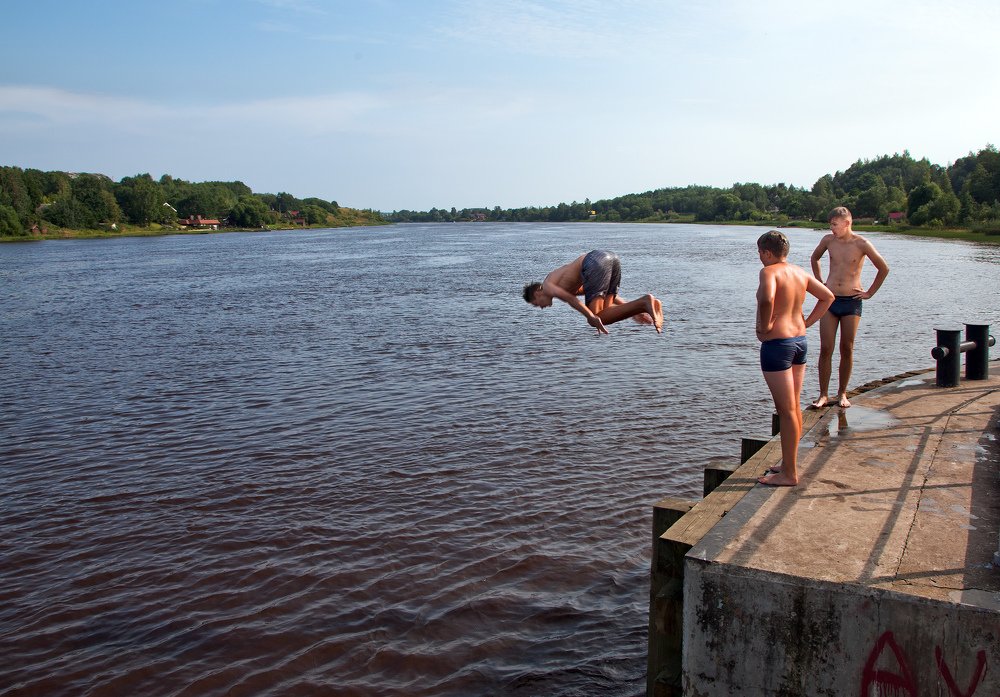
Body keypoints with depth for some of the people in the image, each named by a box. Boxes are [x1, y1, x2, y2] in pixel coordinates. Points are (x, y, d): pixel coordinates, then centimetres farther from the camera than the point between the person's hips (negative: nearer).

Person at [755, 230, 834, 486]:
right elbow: (828, 296, 18)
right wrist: (807, 322, 15)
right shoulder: (801, 272, 10)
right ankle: (790, 464, 27)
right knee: (794, 407, 16)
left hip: (777, 343, -9)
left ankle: (788, 474, 5)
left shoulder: (769, 271, -14)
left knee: (786, 410, -3)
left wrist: (765, 327, -19)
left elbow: (767, 299, -34)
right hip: (800, 340, 9)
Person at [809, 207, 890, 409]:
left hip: (851, 302, -2)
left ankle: (842, 394, 16)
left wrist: (870, 293, 2)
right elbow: (814, 258, 22)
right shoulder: (828, 240, 2)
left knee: (847, 350, 5)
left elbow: (884, 269, 2)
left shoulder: (862, 244, -7)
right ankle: (823, 394, 5)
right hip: (829, 300, 2)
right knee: (825, 349, -2)